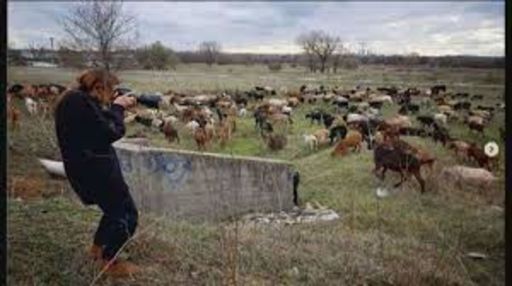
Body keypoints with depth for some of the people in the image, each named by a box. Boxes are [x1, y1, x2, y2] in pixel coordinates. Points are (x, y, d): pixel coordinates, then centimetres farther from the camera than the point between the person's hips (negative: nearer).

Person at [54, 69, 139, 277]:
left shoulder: (76, 99, 9)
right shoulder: (80, 102, -23)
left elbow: (99, 127, 15)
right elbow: (111, 133, -23)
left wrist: (117, 107, 3)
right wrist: (117, 107, -9)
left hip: (89, 166, 11)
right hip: (93, 168, -11)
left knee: (115, 207, 26)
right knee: (127, 213, -1)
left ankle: (97, 248, 40)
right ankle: (109, 262, 11)